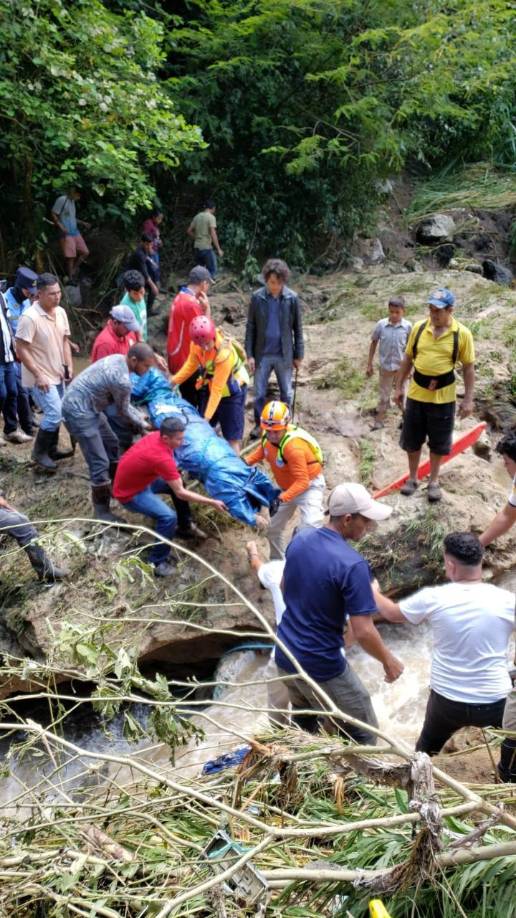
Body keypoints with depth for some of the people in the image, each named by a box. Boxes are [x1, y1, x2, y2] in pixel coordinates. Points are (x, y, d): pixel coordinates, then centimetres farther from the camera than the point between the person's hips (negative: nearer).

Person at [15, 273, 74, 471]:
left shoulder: (60, 312, 1)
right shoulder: (30, 317, -22)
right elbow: (20, 349, -20)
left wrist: (69, 366, 3)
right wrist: (38, 375, -21)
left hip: (57, 374, 8)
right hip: (40, 377, -8)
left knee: (56, 413, 16)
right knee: (54, 414, -11)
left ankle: (51, 449, 33)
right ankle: (39, 452, 8)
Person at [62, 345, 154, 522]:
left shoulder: (118, 359, 2)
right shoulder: (122, 380, -27)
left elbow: (123, 404, 14)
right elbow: (123, 410, -7)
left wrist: (140, 416, 14)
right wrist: (142, 425, 7)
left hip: (87, 406, 11)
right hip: (78, 411, -11)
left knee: (111, 444, 22)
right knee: (100, 463, -9)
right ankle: (101, 511, 3)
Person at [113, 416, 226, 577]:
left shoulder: (157, 436, -10)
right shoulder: (161, 457, -35)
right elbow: (180, 494, -27)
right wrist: (212, 503, -22)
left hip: (139, 479, 9)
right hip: (129, 493, -9)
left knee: (177, 483, 17)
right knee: (169, 517, -26)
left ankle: (184, 527, 31)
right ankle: (157, 561, -10)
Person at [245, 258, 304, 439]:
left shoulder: (292, 298, -8)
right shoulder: (257, 297, -7)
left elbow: (297, 329, -1)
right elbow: (250, 327, -2)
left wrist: (298, 355, 1)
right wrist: (249, 354, -5)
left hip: (284, 354, 0)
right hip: (262, 354, 0)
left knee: (286, 393, 12)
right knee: (259, 393, 8)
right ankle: (259, 424, 26)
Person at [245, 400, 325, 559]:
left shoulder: (293, 447, -38)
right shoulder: (268, 435, -16)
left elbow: (302, 482, -38)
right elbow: (262, 450, 9)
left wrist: (281, 498, -47)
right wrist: (245, 462, -7)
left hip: (309, 486, -8)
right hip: (286, 487, 8)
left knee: (309, 529, -28)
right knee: (274, 528, 18)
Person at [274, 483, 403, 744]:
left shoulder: (300, 539, -3)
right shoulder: (352, 564, -26)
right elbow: (363, 632, -24)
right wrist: (388, 661, -6)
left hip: (284, 655, 8)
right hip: (320, 666, -7)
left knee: (302, 717, 32)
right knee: (362, 735, 12)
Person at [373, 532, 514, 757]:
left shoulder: (433, 598, -13)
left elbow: (392, 613, 5)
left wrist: (374, 592, 24)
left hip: (446, 700, 2)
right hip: (493, 703, -1)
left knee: (427, 747, 29)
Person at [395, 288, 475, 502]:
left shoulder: (462, 334, -10)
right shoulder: (418, 328, -3)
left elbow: (468, 367, -4)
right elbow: (408, 359, 7)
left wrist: (468, 399, -7)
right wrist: (399, 386, 7)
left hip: (443, 397, -2)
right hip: (416, 394, 2)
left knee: (438, 442, 11)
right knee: (412, 439, 12)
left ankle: (434, 481, 28)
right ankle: (412, 478, 30)